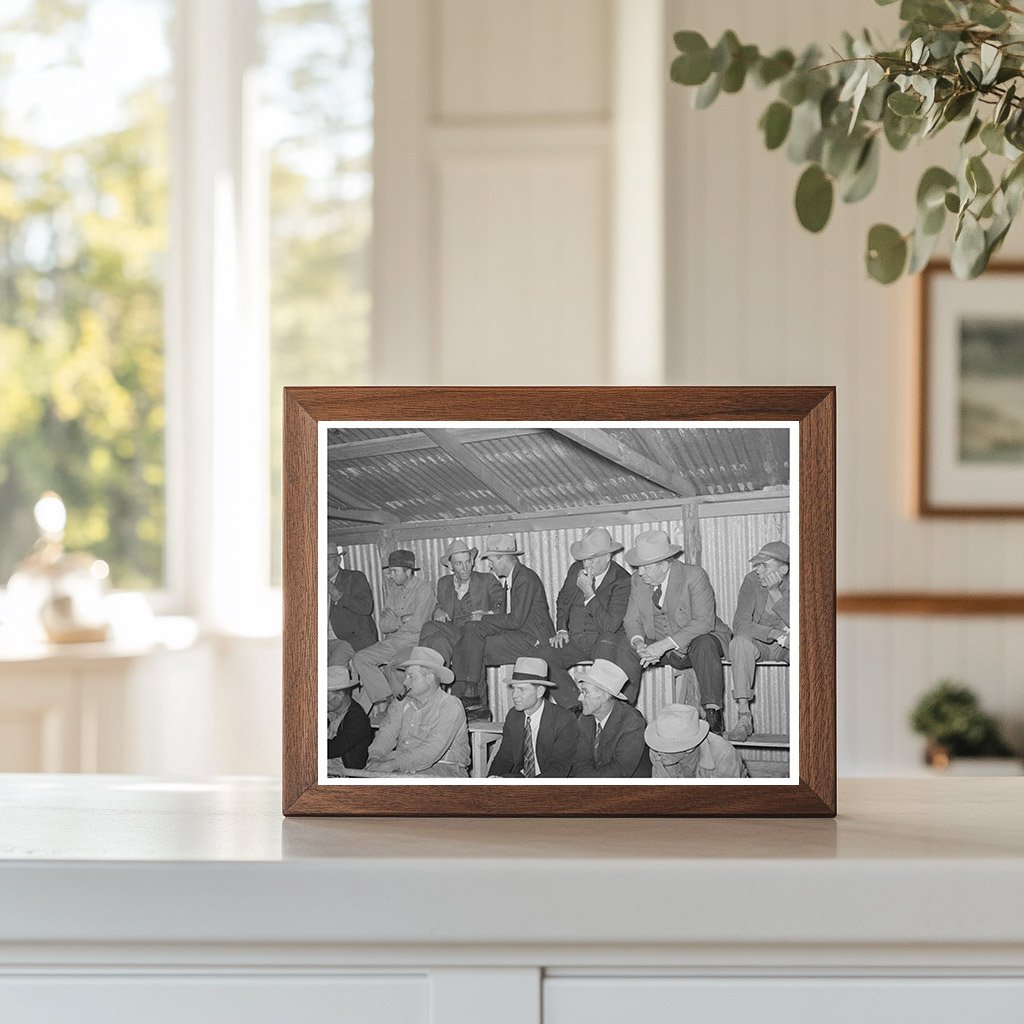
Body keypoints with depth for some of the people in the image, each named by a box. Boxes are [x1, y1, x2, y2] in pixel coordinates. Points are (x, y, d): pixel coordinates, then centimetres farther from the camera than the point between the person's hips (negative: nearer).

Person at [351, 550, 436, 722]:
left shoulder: (424, 590, -9)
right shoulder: (392, 588, 12)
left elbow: (416, 626, -16)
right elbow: (384, 625, 8)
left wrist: (393, 622, -2)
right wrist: (402, 620, -9)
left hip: (417, 642, -7)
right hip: (394, 641, 7)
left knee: (393, 666, -34)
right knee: (359, 659, -11)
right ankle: (384, 701, -13)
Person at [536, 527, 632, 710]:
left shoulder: (622, 581, -12)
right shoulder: (576, 569, 7)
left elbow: (609, 625, -19)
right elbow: (562, 601, 25)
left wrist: (589, 592, -21)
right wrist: (562, 630, 8)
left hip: (607, 639, -6)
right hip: (575, 638, 6)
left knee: (605, 646, -40)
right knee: (543, 656, -19)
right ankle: (576, 708, -12)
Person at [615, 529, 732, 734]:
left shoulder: (694, 576, -19)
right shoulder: (638, 580, -2)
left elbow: (704, 621, -27)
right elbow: (632, 619, 2)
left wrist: (665, 644, -34)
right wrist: (639, 643, -23)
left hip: (697, 640, -5)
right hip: (661, 649, 5)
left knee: (703, 645, -37)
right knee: (625, 647, -16)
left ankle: (713, 714, -33)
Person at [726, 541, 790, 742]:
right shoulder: (752, 581, -10)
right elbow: (740, 624, -19)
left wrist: (775, 592, -29)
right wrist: (776, 634, -33)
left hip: (789, 644, 0)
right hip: (759, 644, 0)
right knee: (740, 642, -34)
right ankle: (744, 717, -36)